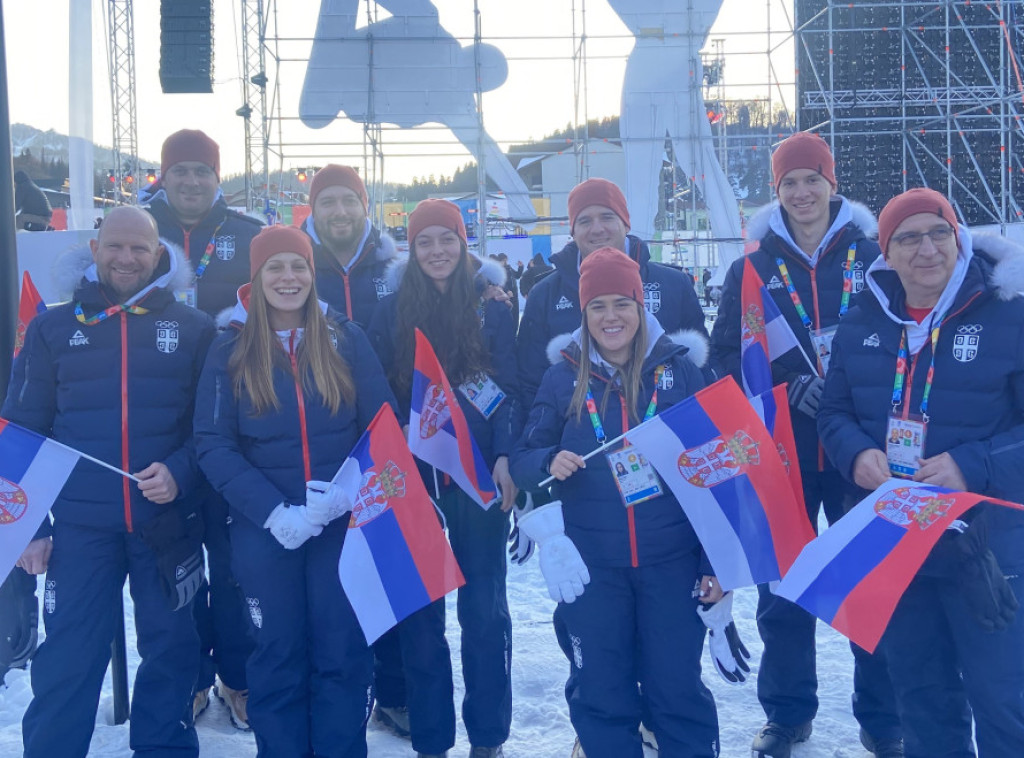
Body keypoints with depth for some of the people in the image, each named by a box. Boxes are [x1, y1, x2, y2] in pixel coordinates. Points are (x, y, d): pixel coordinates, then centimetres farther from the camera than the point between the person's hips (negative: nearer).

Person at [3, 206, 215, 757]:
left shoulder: (192, 329, 3)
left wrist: (179, 471, -14)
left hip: (168, 523, 0)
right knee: (65, 664, 3)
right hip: (79, 525, 0)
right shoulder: (53, 327, 5)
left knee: (171, 653, 11)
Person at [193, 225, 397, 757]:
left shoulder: (345, 339, 2)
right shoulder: (231, 350, 1)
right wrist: (272, 511, -16)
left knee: (344, 653, 5)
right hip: (263, 530, 0)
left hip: (343, 523, 0)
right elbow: (213, 444, -4)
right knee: (277, 655, 10)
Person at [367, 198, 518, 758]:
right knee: (419, 609, 5)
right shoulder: (392, 312, 7)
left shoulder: (491, 308, 4)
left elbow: (508, 390, 0)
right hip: (413, 476, 1)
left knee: (483, 606, 5)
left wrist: (505, 458, -12)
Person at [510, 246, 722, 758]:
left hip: (671, 558, -1)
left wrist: (716, 560, -2)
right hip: (590, 564, 1)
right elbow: (523, 459, 6)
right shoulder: (563, 378, 3)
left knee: (677, 686, 7)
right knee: (599, 692, 10)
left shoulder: (678, 370, 0)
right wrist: (550, 462, -18)